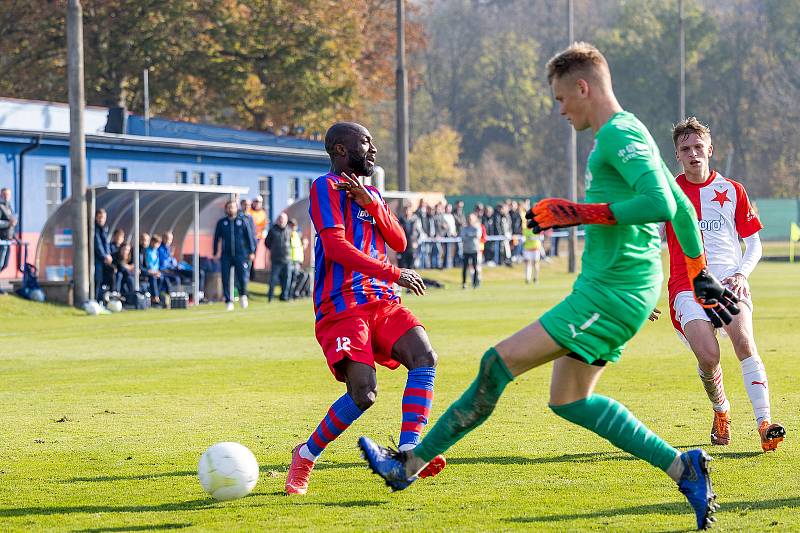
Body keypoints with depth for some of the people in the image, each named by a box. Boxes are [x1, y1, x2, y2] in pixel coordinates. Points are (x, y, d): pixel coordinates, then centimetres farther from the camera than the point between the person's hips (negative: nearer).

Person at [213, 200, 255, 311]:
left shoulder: (242, 221, 4)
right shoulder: (221, 223, 7)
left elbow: (249, 237, 6)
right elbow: (216, 238, 12)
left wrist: (251, 252, 1)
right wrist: (215, 253, 8)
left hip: (241, 254, -1)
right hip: (226, 255, 1)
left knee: (242, 277, -11)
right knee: (225, 279, -3)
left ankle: (243, 295, 17)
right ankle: (228, 301, 6)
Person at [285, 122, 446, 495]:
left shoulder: (371, 193, 24)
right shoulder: (327, 187, -1)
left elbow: (399, 243, 13)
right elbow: (335, 246, -14)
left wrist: (371, 205, -3)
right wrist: (393, 274, -16)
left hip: (382, 302, 7)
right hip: (342, 306, -7)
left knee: (424, 356, -19)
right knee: (363, 392, -19)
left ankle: (407, 453, -24)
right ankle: (306, 456, 4)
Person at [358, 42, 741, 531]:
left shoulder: (620, 134, -13)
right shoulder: (625, 135, 19)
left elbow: (661, 203, -26)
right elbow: (682, 207, 26)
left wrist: (579, 213, -19)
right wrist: (700, 274, 33)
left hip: (611, 290, -11)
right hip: (613, 288, 11)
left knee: (501, 362, -11)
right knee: (569, 399, 12)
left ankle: (410, 463, -9)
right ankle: (681, 467, 8)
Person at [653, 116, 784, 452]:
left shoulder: (732, 191, 11)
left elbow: (753, 244, 15)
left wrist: (741, 274, -4)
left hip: (728, 282, 1)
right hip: (687, 285, -1)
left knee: (743, 339, -26)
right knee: (708, 355, -22)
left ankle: (764, 424, -31)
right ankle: (721, 411, 8)